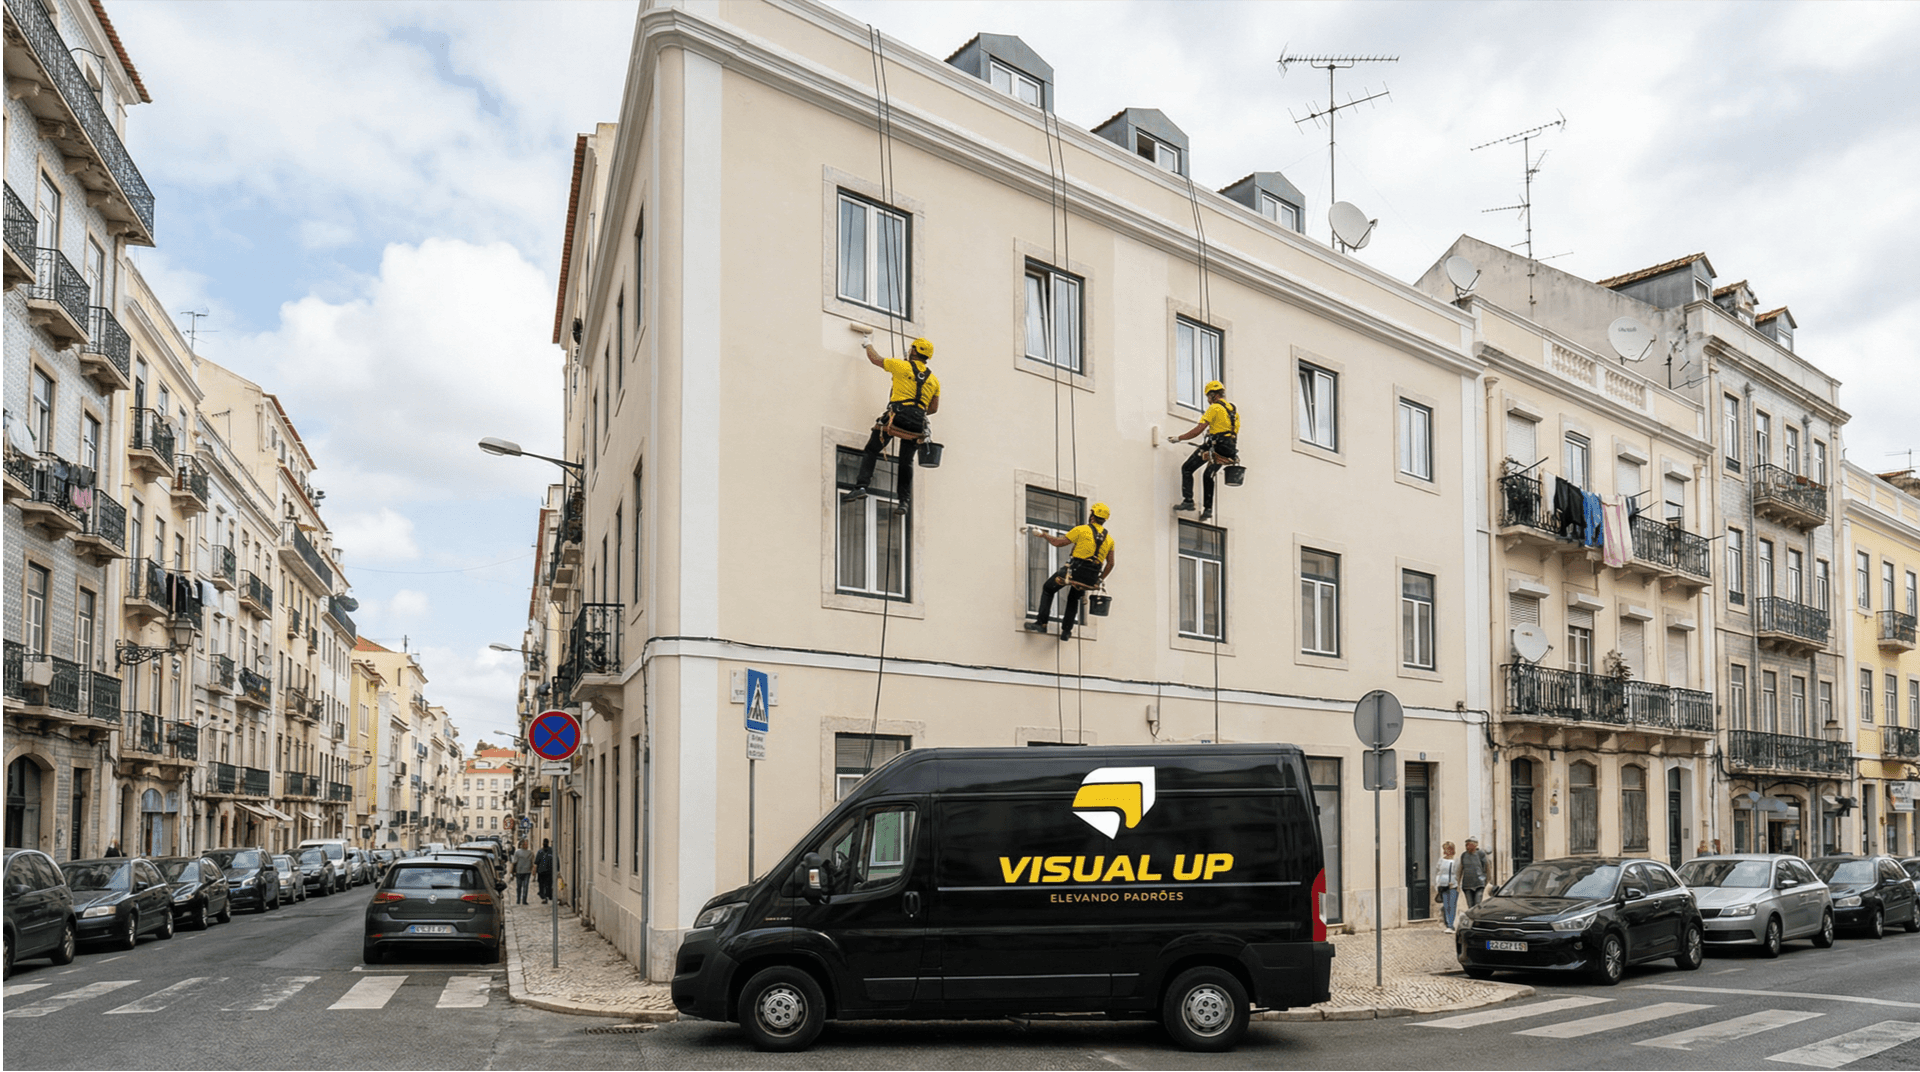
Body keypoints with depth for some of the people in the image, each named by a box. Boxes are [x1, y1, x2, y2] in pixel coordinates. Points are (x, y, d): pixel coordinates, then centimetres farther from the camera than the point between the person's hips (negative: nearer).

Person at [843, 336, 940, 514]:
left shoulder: (902, 366, 5)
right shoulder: (933, 379, 18)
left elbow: (876, 359, 16)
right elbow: (933, 408, 20)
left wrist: (869, 346, 36)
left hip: (898, 414, -4)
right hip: (917, 422, 4)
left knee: (871, 451, 1)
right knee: (906, 461, 11)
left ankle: (861, 486, -15)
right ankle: (903, 501, 3)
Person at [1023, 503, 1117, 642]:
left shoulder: (1081, 530, -4)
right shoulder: (1109, 538, 10)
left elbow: (1058, 542, -3)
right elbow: (1110, 563, 12)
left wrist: (1042, 534, 10)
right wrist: (1101, 579, 25)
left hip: (1076, 569, -5)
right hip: (1092, 577, 5)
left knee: (1048, 589, 13)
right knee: (1074, 599, 29)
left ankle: (1041, 623, 3)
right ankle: (1066, 631, 22)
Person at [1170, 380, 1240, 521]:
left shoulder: (1214, 408, -6)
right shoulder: (1234, 410, 18)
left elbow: (1198, 429, -13)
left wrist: (1179, 438, -5)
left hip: (1215, 446, -8)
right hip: (1229, 450, 8)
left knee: (1187, 469, 2)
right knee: (1209, 476, 22)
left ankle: (1188, 500, -10)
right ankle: (1208, 509, 16)